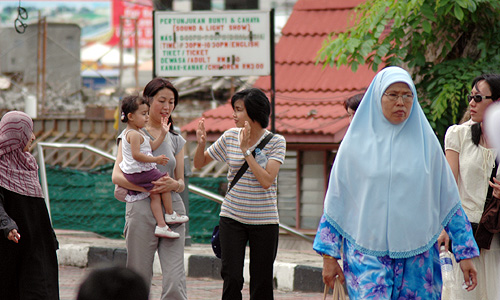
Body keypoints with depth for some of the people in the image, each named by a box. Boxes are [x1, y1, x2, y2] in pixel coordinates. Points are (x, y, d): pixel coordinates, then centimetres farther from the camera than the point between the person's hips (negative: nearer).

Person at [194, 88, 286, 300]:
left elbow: (266, 181, -18)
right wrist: (201, 144, -7)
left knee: (261, 283, 1)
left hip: (264, 220, -2)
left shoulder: (275, 142, -6)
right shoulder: (230, 137, 4)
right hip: (232, 217, 2)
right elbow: (199, 163, 14)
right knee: (232, 280, -8)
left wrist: (246, 150, -18)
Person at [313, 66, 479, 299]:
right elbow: (335, 200, 7)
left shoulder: (426, 141, 7)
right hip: (367, 252, -2)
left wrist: (465, 253, 7)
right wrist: (329, 256, 4)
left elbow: (448, 200, 10)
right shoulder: (356, 142, 4)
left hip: (417, 254, 2)